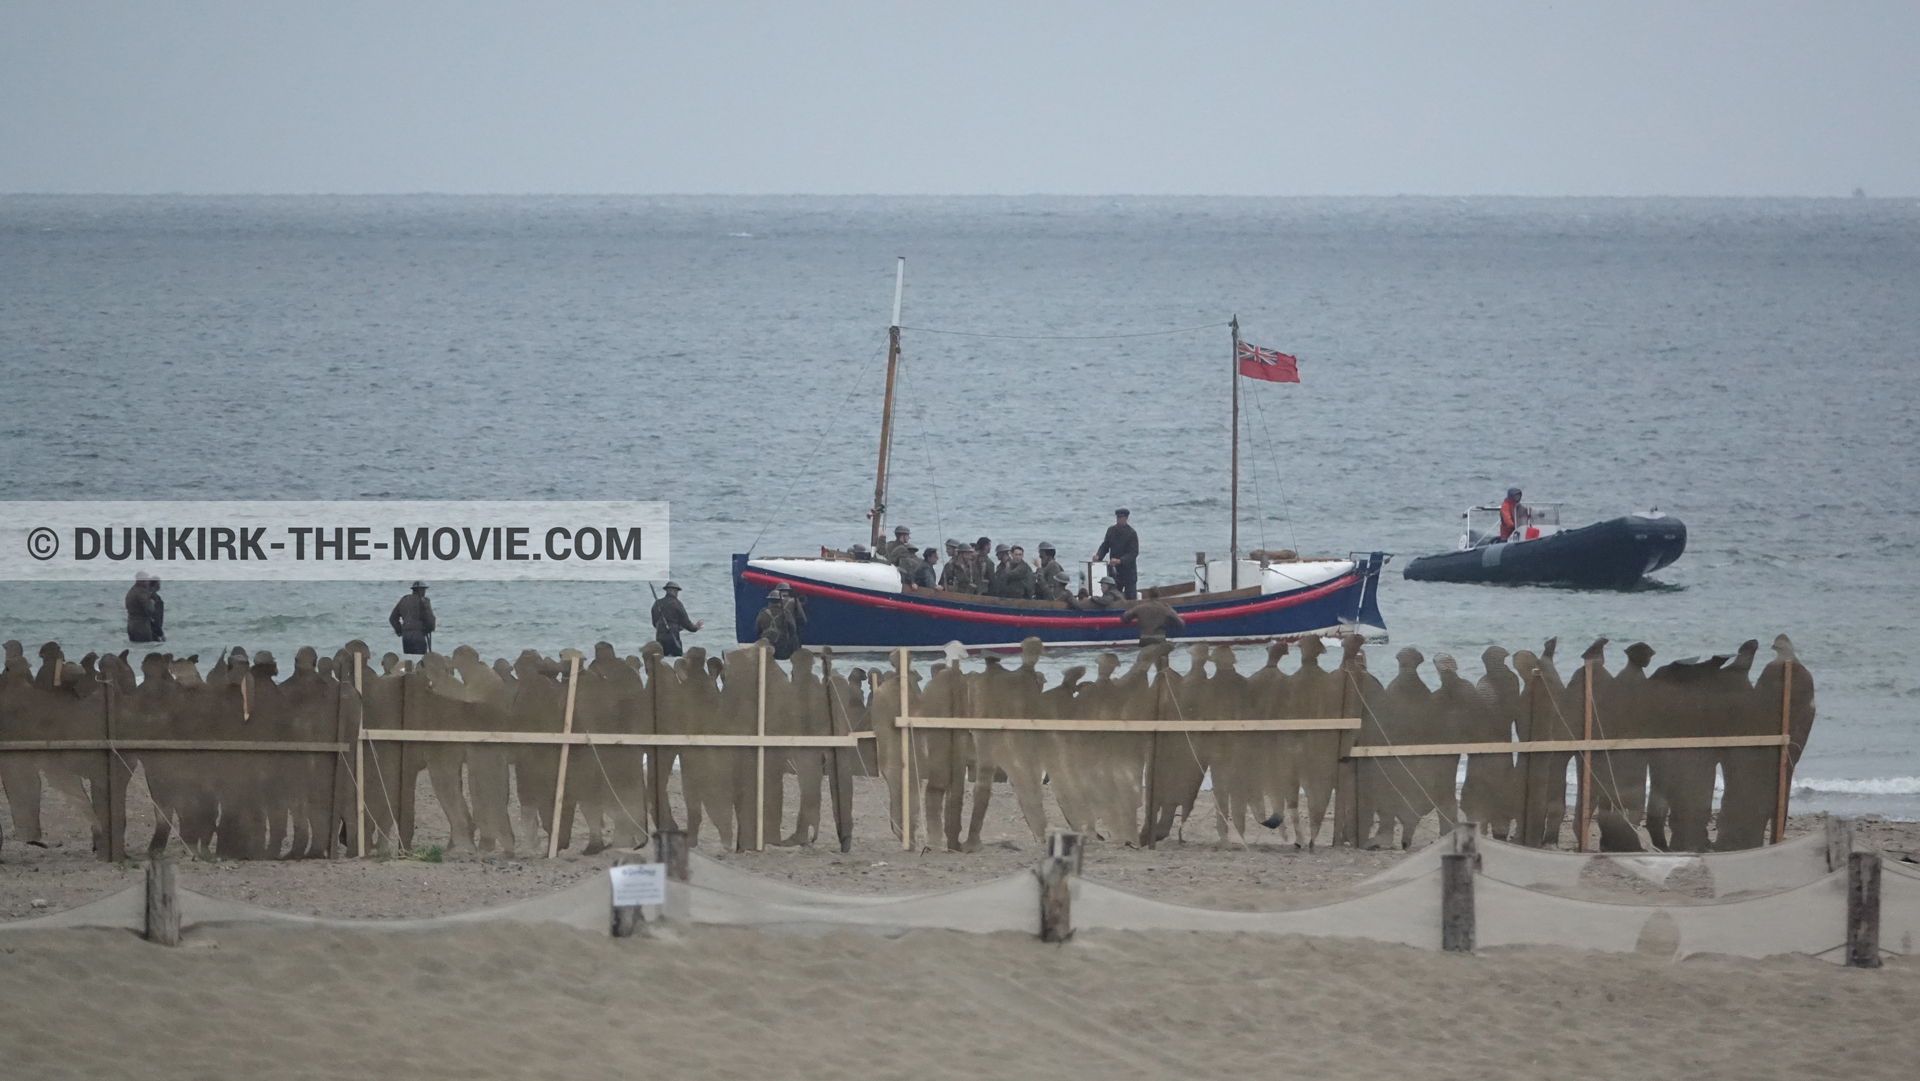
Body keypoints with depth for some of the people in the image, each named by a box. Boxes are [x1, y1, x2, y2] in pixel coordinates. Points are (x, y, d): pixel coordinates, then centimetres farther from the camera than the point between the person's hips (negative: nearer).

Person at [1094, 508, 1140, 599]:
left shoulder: (1131, 533, -10)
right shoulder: (1111, 530, 5)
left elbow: (1133, 553, -15)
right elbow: (1105, 546, 11)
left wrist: (1120, 561, -28)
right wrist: (1098, 556, -10)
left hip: (1128, 570, -5)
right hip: (1115, 570, 5)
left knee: (1130, 598, -3)